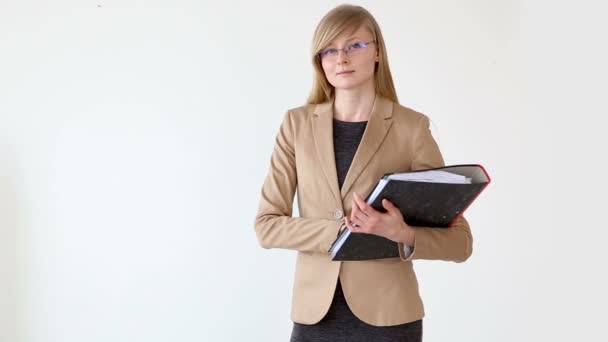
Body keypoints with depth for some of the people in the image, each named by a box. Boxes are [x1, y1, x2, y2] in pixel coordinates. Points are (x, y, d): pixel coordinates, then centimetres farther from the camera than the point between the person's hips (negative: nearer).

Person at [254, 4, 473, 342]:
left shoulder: (411, 127, -5)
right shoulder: (297, 124, 1)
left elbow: (460, 241, -5)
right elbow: (267, 225, -2)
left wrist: (403, 235, -23)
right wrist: (340, 229, -16)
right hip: (315, 314, 2)